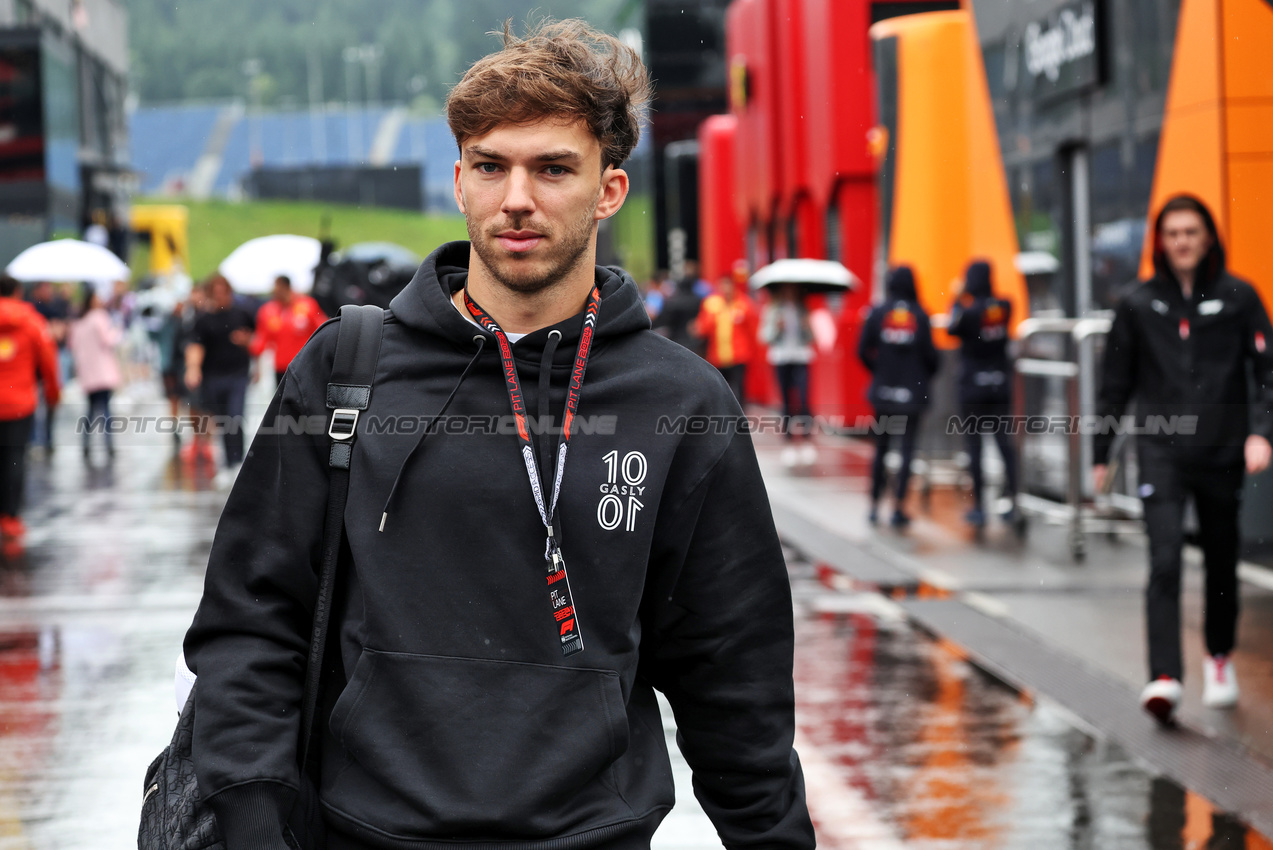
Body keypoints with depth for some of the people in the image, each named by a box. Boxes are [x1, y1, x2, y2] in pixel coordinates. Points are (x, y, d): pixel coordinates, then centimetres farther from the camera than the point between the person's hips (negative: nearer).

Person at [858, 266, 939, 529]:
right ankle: (899, 509, -3)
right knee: (907, 448, 2)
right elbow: (930, 354, -6)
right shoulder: (920, 315, -5)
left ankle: (874, 505, 13)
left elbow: (863, 351, -2)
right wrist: (926, 374, 15)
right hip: (912, 392, -2)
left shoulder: (877, 313, -2)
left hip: (884, 389, 2)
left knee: (881, 447, 12)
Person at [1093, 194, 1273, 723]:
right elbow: (1115, 384, 12)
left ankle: (1220, 659, 35)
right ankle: (1165, 678, -21)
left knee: (1221, 564, 12)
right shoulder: (1139, 306, 6)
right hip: (1161, 454, -1)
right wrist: (1100, 454, 13)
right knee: (1164, 561, -15)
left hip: (1222, 453, 1)